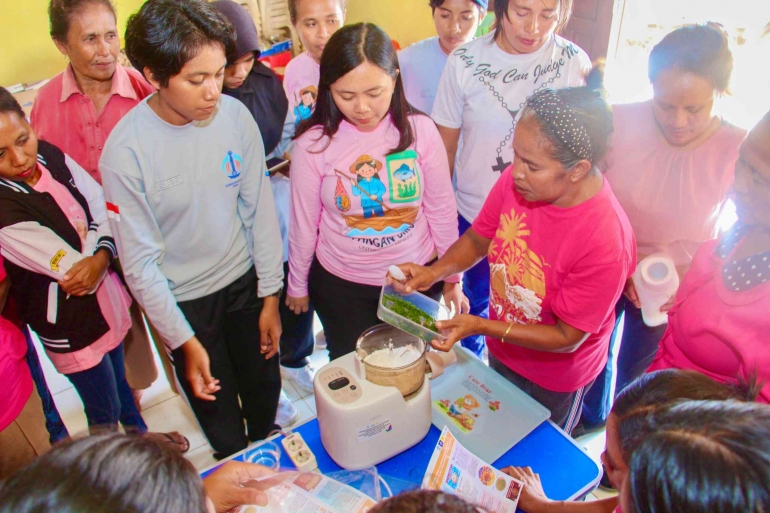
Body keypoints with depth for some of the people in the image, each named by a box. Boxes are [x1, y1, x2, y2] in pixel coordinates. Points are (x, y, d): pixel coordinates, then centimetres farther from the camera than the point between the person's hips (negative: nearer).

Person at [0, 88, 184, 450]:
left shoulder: (48, 155, -10)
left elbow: (104, 204, -8)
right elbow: (72, 267, -24)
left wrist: (102, 256, -24)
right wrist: (101, 232, -10)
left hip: (107, 295, 6)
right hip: (70, 324, -6)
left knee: (118, 376, 31)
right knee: (104, 414, 14)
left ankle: (139, 434, 57)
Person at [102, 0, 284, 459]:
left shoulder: (235, 115, -16)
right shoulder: (126, 150, -24)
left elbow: (260, 210, -5)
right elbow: (140, 262, -16)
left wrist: (270, 296, -1)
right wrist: (184, 341, -12)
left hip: (244, 280, 3)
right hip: (184, 300, -2)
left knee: (265, 390, 23)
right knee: (217, 409, 18)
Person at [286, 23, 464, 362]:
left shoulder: (420, 130, -13)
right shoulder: (314, 143, -15)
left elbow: (441, 210, -4)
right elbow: (304, 222, -4)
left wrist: (452, 276, 4)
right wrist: (297, 284, 7)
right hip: (341, 284, 0)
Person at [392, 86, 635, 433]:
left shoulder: (606, 242, -37)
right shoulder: (519, 178, -22)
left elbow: (567, 337, -26)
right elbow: (478, 239, -5)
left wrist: (480, 326, -33)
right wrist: (433, 272, -22)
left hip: (553, 380, -5)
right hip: (501, 352, 5)